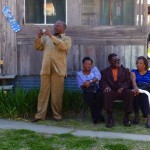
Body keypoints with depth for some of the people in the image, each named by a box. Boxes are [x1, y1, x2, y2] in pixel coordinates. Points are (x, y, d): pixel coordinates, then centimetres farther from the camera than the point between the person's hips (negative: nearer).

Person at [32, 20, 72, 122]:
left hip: (58, 69, -3)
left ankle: (57, 114, 7)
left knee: (57, 93, -2)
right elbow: (38, 47, 16)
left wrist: (52, 36, -14)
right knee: (43, 91, 1)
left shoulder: (67, 38, 8)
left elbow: (64, 46, -13)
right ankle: (40, 115, 2)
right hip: (45, 69, 3)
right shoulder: (46, 37, 19)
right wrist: (39, 37, -1)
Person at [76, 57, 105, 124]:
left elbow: (98, 77, -9)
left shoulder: (94, 69, 13)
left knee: (100, 96, -33)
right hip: (87, 92, 0)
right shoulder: (79, 73, 11)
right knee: (89, 98, -34)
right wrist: (84, 85, -26)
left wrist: (90, 81, -26)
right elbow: (80, 86, -1)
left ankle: (96, 116, -15)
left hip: (97, 90, 0)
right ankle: (99, 116, -16)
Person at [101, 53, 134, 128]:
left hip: (122, 91, 1)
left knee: (130, 92, -33)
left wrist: (122, 88, -16)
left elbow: (128, 81, 4)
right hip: (111, 91, 0)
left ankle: (126, 117, -22)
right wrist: (107, 87, -20)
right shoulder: (105, 71, 17)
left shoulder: (125, 70, 18)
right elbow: (103, 82, 4)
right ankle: (110, 118, -28)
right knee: (106, 93, -35)